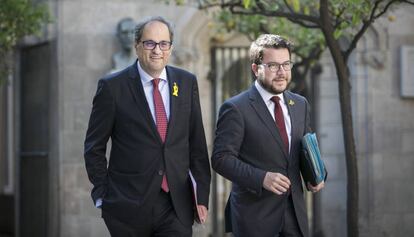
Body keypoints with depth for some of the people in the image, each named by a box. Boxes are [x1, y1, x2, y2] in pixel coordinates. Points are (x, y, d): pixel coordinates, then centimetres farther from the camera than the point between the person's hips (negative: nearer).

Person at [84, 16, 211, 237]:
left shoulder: (186, 82, 7)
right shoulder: (112, 86, -4)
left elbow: (197, 144, 10)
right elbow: (94, 148, 2)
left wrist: (203, 194, 6)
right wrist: (102, 196, -2)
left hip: (177, 205, 2)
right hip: (128, 207, -2)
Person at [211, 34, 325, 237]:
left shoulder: (300, 104, 11)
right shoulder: (235, 108, -8)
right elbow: (221, 158, -12)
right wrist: (261, 178, -24)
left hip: (294, 213, 5)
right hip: (254, 216, -5)